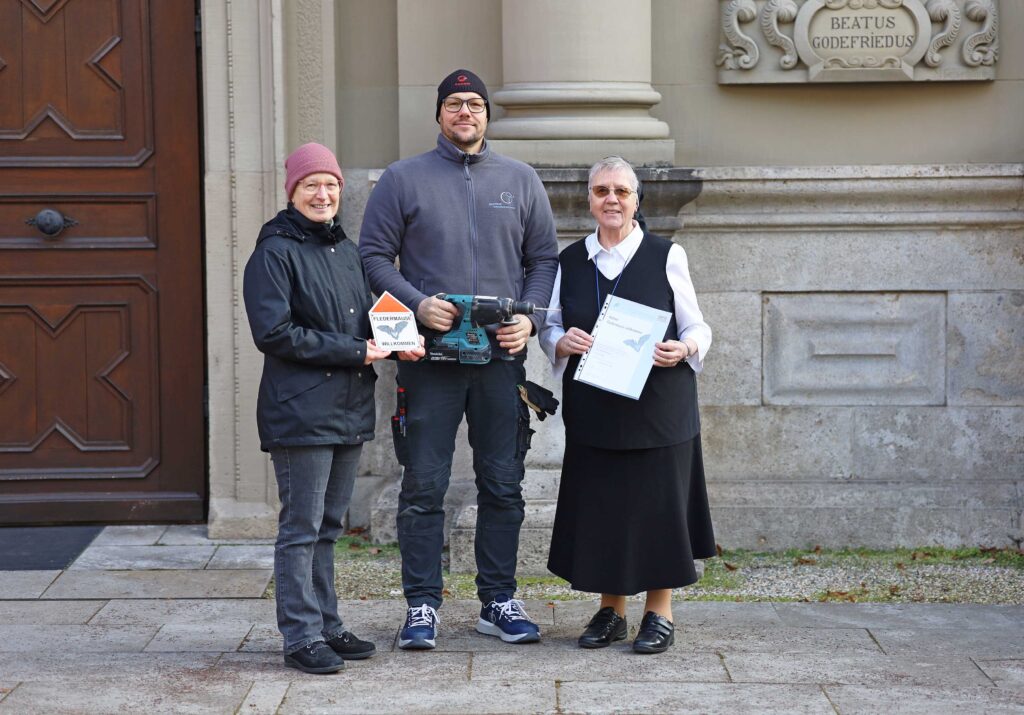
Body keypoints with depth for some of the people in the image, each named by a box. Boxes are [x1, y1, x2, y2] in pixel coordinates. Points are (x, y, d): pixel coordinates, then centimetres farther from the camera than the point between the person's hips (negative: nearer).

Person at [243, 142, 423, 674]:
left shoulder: (345, 249, 17)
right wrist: (355, 351, -15)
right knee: (301, 529, -3)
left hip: (348, 410, 8)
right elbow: (274, 333, -16)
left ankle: (326, 627, 20)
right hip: (300, 411, -8)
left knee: (327, 527, 14)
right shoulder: (275, 252, -8)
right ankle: (301, 638, 2)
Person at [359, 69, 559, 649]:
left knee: (503, 486, 7)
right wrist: (416, 303, -13)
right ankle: (423, 604, 6)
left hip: (502, 356, 2)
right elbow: (374, 255, 2)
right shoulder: (403, 179, 5)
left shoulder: (521, 181, 12)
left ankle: (499, 601, 16)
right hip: (429, 356, -2)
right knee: (424, 486, -2)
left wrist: (529, 318, -4)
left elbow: (545, 259, 13)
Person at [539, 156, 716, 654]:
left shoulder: (666, 257, 1)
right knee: (598, 505, 4)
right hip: (593, 408, 3)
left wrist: (683, 348, -19)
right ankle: (611, 611, 17)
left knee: (656, 503, -1)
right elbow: (549, 328, 13)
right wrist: (562, 342, -10)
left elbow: (696, 327, 3)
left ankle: (659, 613, 11)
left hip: (658, 406, -3)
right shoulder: (570, 261, 9)